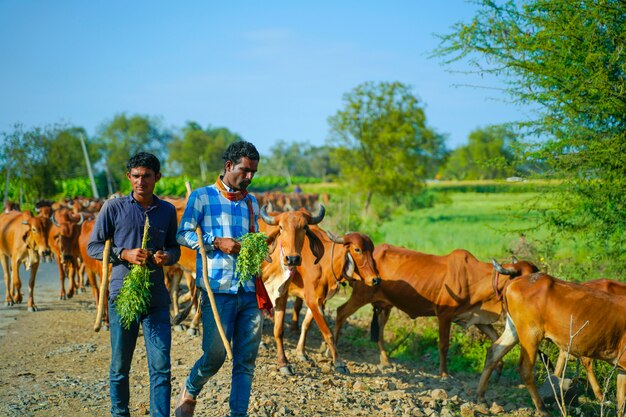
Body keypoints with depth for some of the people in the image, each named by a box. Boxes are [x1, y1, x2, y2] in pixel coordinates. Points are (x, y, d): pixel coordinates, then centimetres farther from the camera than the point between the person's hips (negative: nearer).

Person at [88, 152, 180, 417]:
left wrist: (167, 256, -7)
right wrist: (124, 254, -13)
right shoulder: (113, 208, 1)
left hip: (157, 298, 2)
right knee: (120, 366, 8)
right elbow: (93, 247, 3)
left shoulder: (167, 211, 9)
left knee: (161, 366, -3)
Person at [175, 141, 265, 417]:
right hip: (218, 290, -5)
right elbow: (183, 235, -2)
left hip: (250, 292, 5)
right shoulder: (202, 197, 2)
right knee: (215, 355, -4)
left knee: (246, 361, 3)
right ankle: (189, 393, 25)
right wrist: (217, 242, -14)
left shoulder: (251, 203, 18)